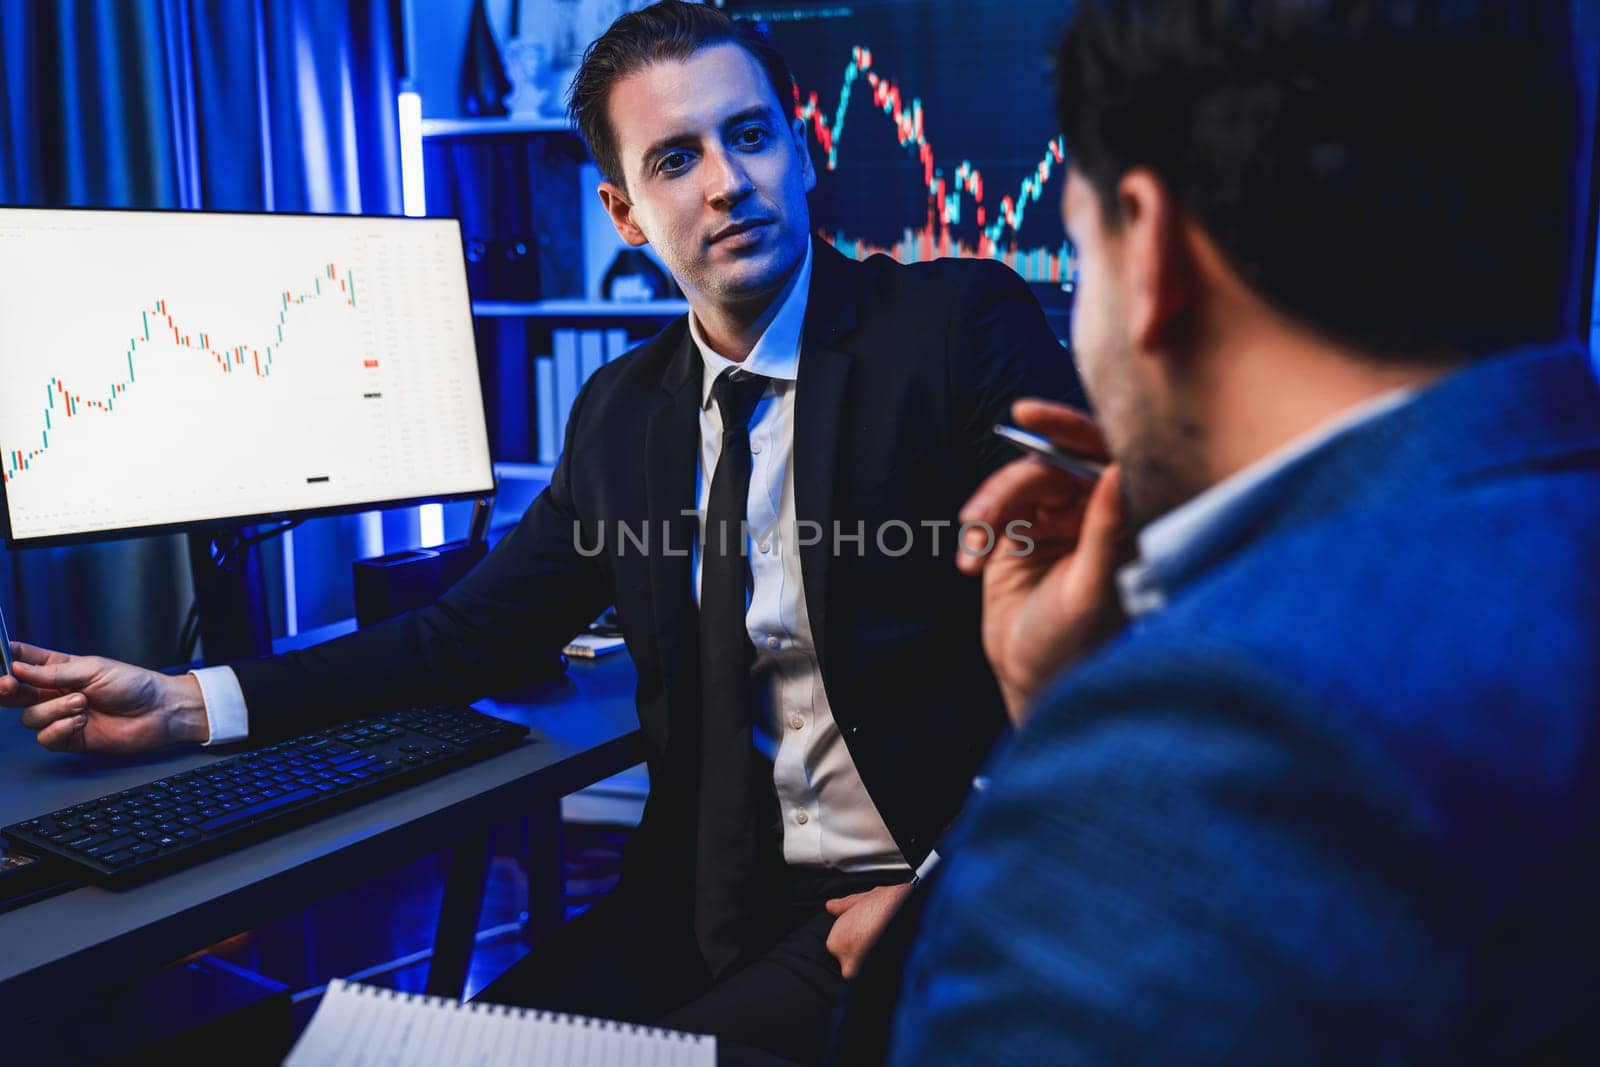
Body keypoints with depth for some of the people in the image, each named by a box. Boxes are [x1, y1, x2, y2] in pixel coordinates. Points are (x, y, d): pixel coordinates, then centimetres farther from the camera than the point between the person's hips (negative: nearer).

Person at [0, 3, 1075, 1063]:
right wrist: (187, 705, 3)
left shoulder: (964, 325, -9)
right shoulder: (622, 410, 8)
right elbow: (480, 630, 10)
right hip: (711, 891, 5)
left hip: (933, 899, -4)